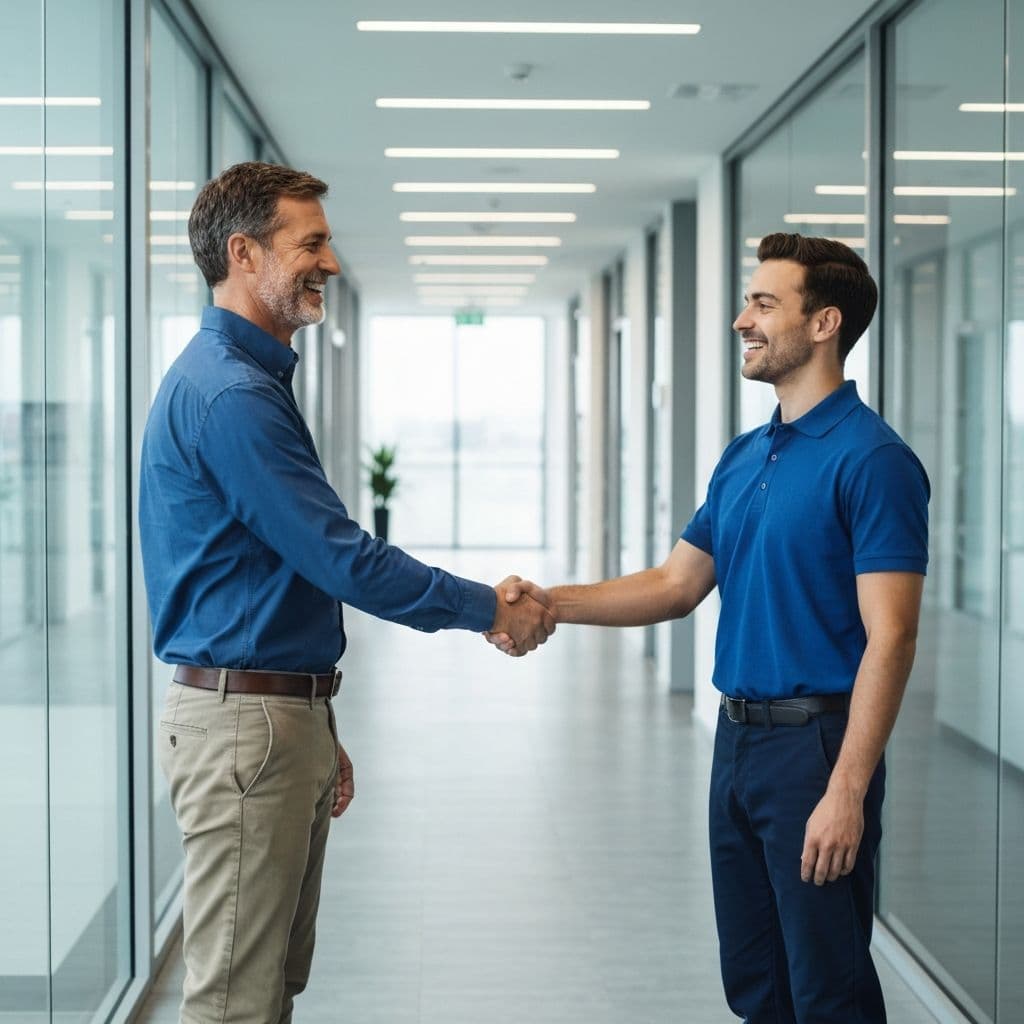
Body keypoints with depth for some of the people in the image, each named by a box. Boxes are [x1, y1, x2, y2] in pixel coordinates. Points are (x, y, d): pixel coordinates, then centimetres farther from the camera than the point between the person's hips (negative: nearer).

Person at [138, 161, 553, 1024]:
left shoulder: (250, 382, 15)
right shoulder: (229, 394, -18)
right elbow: (343, 560, -20)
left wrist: (319, 735, 21)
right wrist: (489, 610, -8)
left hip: (282, 713, 10)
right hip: (245, 721, -10)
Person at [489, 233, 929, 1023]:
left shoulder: (871, 459, -14)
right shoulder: (744, 457, 12)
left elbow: (890, 638, -18)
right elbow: (677, 585, 15)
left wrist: (846, 791, -22)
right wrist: (551, 602, 1)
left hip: (816, 742, -8)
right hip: (739, 740, 8)